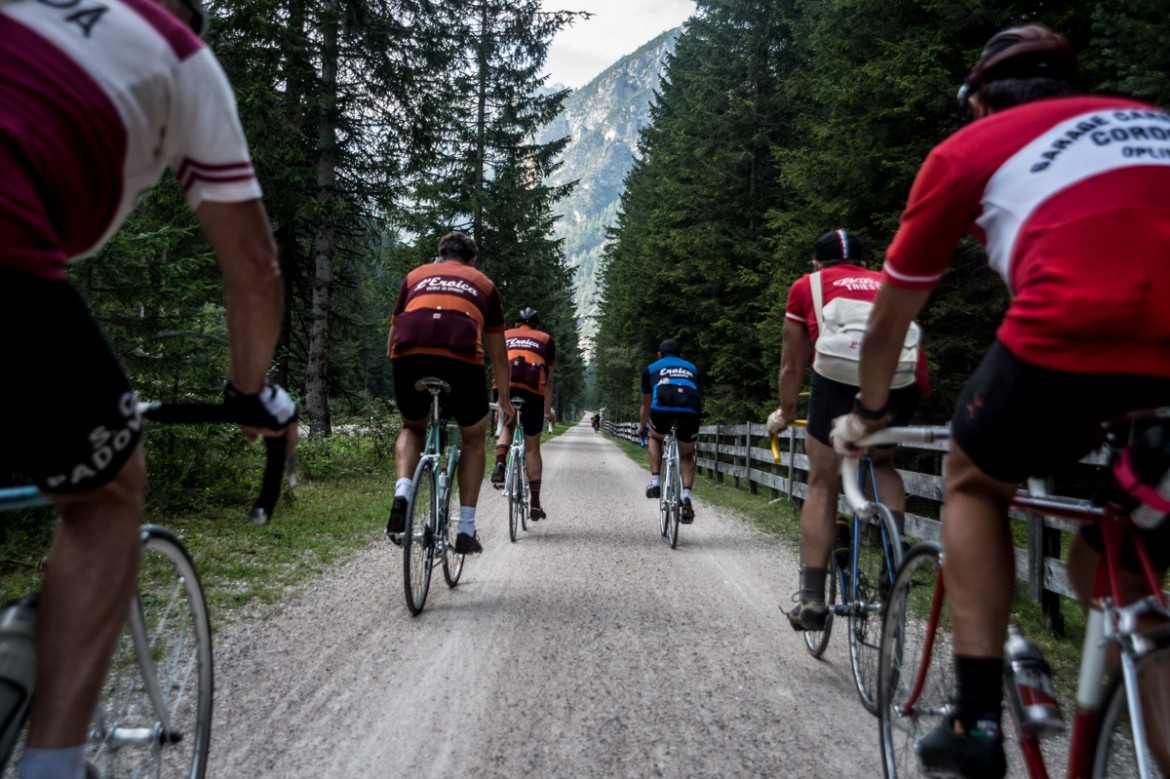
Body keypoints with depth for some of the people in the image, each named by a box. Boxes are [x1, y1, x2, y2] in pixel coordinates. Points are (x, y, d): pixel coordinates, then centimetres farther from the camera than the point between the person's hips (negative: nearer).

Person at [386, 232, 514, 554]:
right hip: (461, 360, -1)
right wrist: (505, 399, 44)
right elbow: (498, 353, 32)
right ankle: (466, 529, 20)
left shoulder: (415, 276, 31)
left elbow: (391, 341, 34)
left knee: (413, 427, 31)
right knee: (473, 438, 24)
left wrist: (403, 378, 49)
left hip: (409, 357, 2)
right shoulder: (483, 284, 28)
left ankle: (402, 494, 5)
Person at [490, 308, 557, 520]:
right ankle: (535, 504, 13)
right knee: (532, 447, 10)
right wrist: (548, 409, 26)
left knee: (507, 426, 30)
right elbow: (548, 379, 19)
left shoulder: (505, 336, 26)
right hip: (532, 390, -1)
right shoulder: (546, 339, 23)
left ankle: (499, 465, 1)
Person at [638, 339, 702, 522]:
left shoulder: (651, 368, 31)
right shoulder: (691, 368, 35)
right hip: (691, 411, 1)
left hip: (662, 408, -1)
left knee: (655, 438, 32)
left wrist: (641, 427, 59)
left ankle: (655, 482, 18)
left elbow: (645, 405, 41)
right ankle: (686, 496, 2)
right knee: (686, 456, 22)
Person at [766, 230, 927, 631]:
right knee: (882, 463, 29)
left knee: (823, 485, 11)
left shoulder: (807, 285, 25)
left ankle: (811, 599, 9)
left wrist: (785, 413, 45)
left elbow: (792, 365, 30)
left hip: (842, 375, -3)